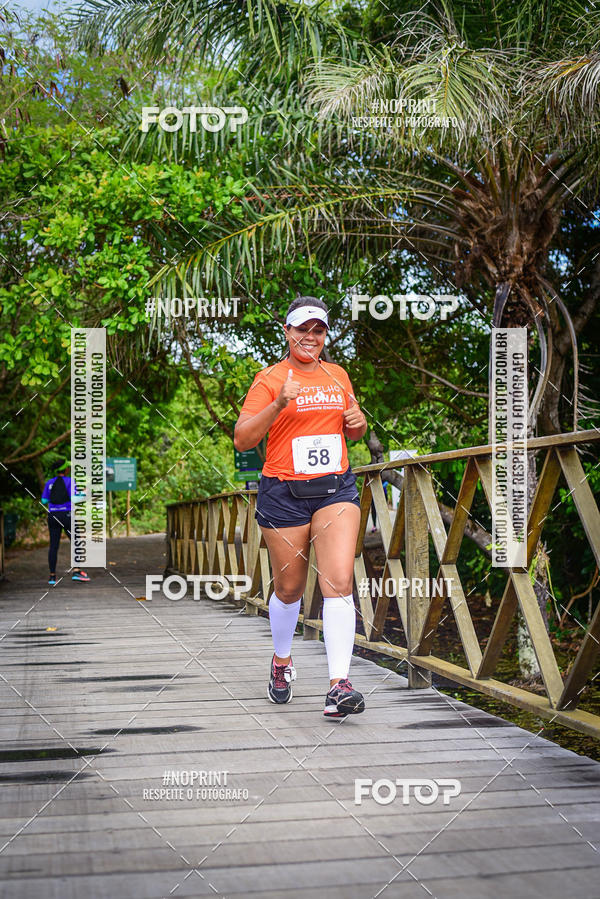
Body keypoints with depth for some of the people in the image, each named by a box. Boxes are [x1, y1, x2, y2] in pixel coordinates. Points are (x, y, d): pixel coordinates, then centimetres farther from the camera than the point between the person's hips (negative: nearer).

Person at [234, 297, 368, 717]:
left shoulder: (338, 375, 11)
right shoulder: (270, 379, -3)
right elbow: (242, 439, -11)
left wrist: (358, 422, 2)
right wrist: (279, 405, -23)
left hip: (336, 489, 3)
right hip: (284, 494, -2)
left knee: (339, 583, -13)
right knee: (289, 588, 10)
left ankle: (339, 685, -14)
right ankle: (282, 660, 37)